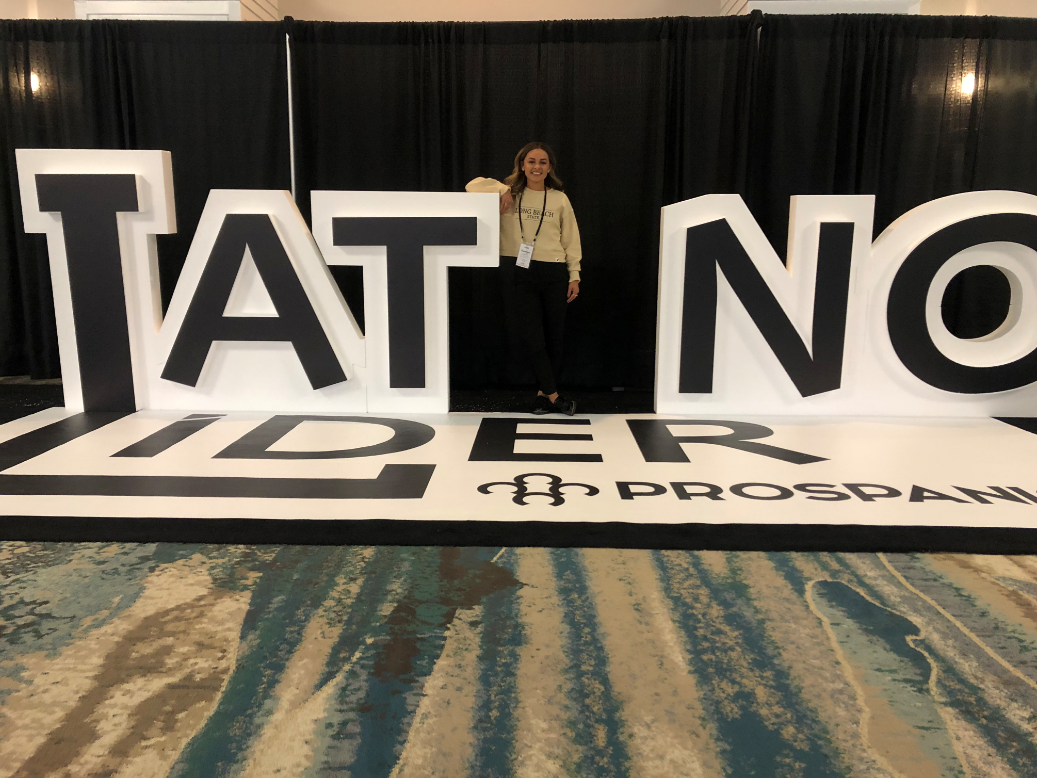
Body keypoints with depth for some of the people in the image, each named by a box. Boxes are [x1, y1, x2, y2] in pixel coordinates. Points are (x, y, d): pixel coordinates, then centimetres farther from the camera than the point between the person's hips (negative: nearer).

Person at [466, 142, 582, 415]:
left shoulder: (559, 199, 9)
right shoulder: (510, 193, 6)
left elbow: (571, 240, 10)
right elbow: (473, 185, -1)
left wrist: (574, 276, 7)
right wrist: (502, 189, -12)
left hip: (554, 273, 2)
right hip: (518, 272, -1)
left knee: (554, 336, 4)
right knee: (532, 336, -4)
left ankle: (544, 392, 19)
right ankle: (553, 396, 5)